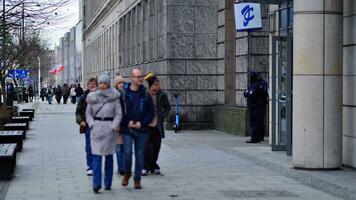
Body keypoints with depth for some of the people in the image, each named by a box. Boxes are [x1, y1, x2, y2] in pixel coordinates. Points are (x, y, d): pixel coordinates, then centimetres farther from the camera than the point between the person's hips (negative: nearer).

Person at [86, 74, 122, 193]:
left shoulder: (114, 97, -1)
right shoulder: (92, 97, 5)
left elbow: (119, 114, -2)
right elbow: (88, 113, 10)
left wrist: (114, 126, -11)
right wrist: (92, 124, -3)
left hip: (109, 129, -1)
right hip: (96, 129, 1)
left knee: (109, 156, 6)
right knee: (96, 156, -5)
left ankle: (108, 183, 10)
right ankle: (96, 184, -7)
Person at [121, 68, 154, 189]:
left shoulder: (145, 94, 4)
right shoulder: (123, 93, -3)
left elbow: (151, 111, 6)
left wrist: (142, 123, -7)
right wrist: (127, 122, -11)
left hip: (142, 129, 2)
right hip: (127, 129, -2)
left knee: (140, 154, 6)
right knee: (127, 152, -11)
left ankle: (137, 179, 16)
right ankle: (127, 173, 16)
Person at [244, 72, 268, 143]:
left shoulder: (254, 86, -20)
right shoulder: (263, 83, 8)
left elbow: (250, 95, -29)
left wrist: (246, 91, -8)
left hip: (254, 108, -9)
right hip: (262, 106, 9)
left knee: (254, 123, -7)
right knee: (261, 122, 16)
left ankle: (254, 138, -9)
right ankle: (260, 137, 25)